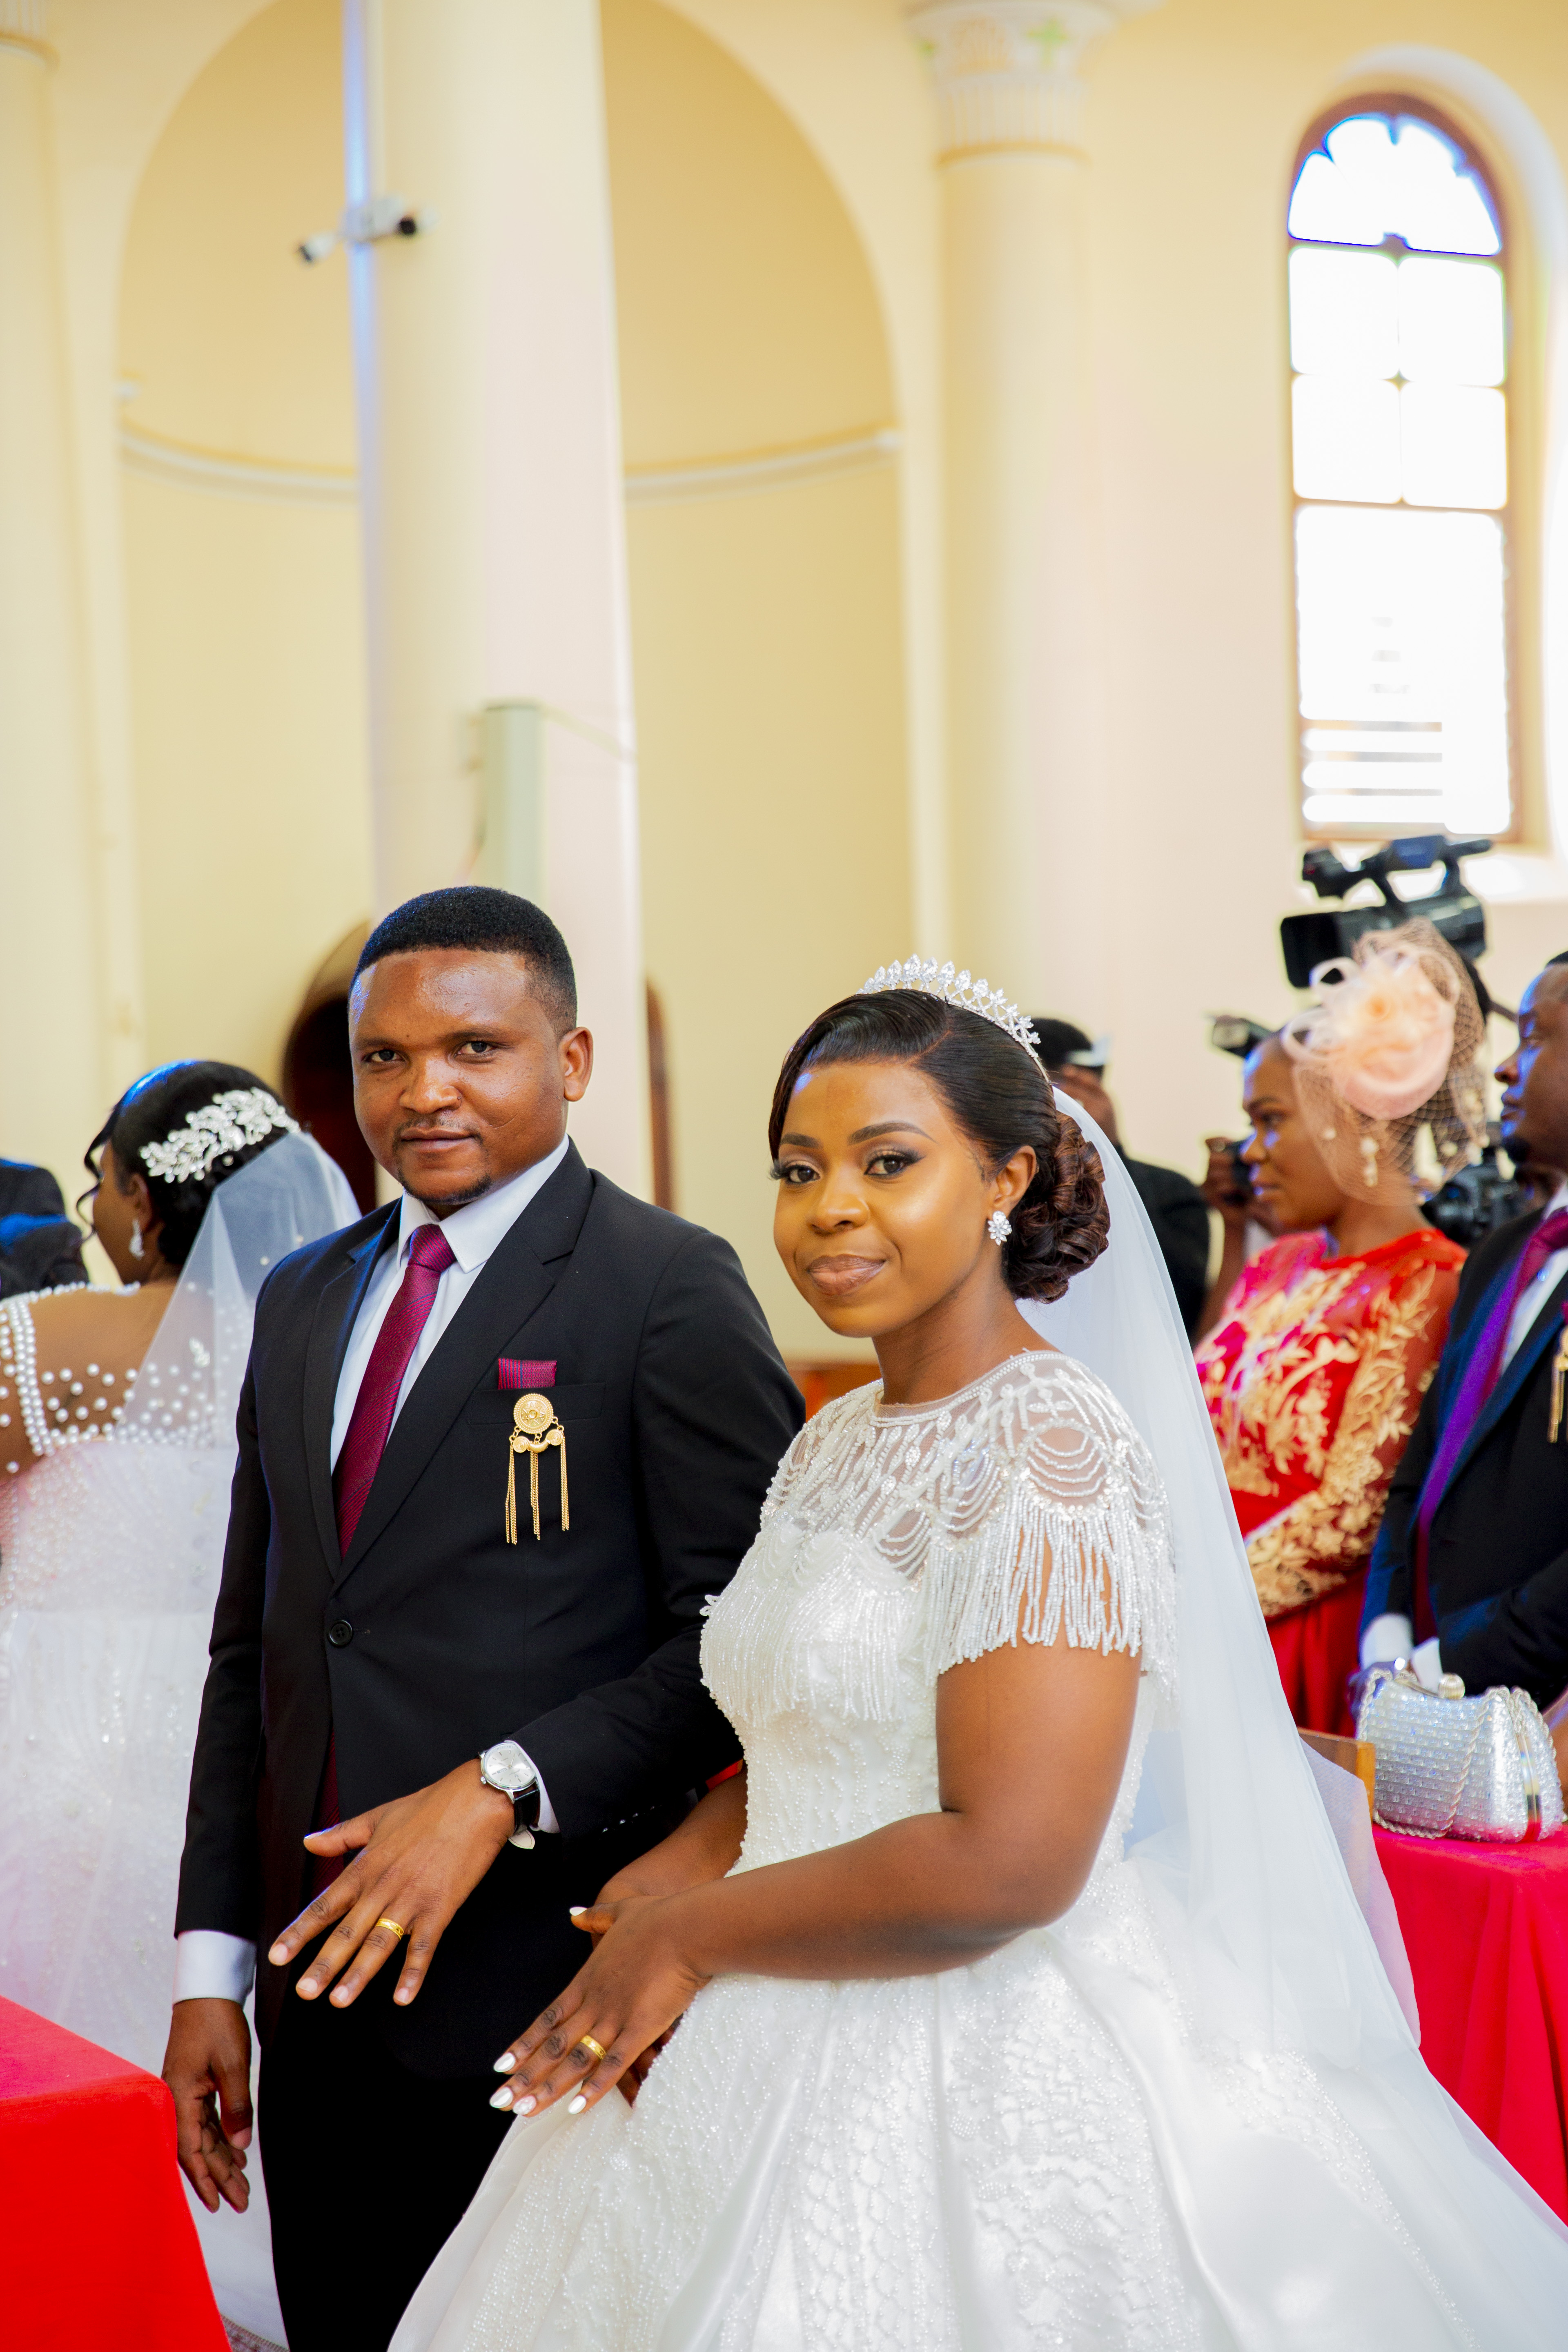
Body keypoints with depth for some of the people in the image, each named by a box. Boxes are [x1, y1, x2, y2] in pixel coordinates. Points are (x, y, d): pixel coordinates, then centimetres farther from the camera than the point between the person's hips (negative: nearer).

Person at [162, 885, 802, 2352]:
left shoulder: (668, 1288, -7)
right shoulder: (303, 1303, 14)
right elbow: (252, 1650, 15)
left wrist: (502, 1789, -20)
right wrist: (212, 1964, 11)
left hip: (543, 2001, -6)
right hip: (323, 1992, 6)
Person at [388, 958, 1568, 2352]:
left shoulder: (1052, 1443, -17)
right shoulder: (838, 1444, 9)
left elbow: (1006, 1862, -25)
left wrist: (691, 1936, -13)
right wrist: (684, 1863, -3)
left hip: (990, 2085, -8)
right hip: (806, 2068, 8)